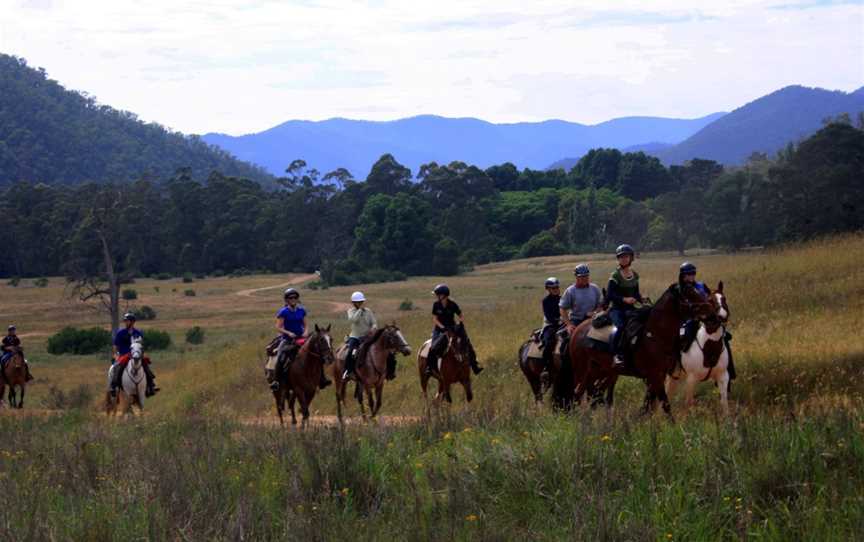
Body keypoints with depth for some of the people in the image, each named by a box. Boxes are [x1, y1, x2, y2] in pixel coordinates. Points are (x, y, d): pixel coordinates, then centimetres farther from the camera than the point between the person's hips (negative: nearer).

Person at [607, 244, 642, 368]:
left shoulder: (635, 275, 12)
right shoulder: (615, 276, -7)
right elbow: (609, 294, -13)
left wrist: (641, 299, 0)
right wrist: (624, 299, -24)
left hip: (630, 308, 6)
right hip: (616, 308, -6)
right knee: (622, 326, -32)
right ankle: (617, 354, -29)